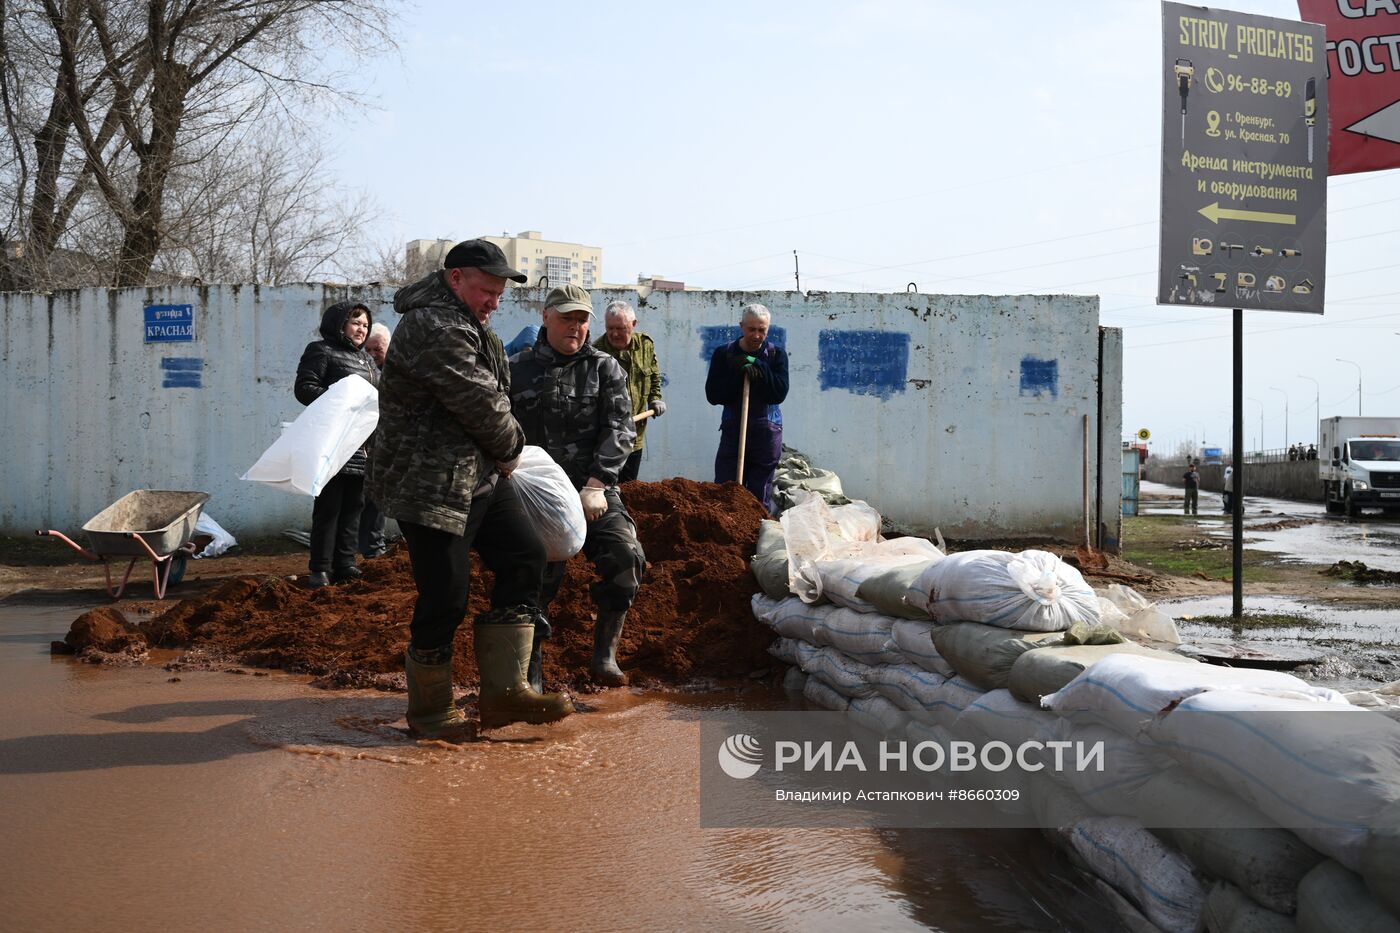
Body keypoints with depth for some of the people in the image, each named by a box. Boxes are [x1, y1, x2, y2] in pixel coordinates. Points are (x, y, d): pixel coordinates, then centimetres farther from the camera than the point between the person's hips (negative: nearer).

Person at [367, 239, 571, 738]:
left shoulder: (464, 323, 15)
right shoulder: (434, 328, -20)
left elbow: (493, 395, 20)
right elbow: (481, 406, -18)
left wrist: (502, 453, 8)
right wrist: (510, 449, -1)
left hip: (479, 476, 11)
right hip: (430, 485, -11)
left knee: (525, 556, 7)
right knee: (444, 598, -4)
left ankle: (503, 691, 10)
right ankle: (429, 711, 15)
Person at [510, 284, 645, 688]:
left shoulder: (605, 369, 8)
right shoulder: (517, 369, 9)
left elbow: (619, 430, -2)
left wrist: (596, 485, -15)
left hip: (593, 487, 1)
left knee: (626, 556, -21)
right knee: (539, 577, -12)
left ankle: (604, 655, -5)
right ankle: (529, 672, 8)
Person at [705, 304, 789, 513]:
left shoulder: (776, 355, 3)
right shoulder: (724, 354, 3)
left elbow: (779, 393, -10)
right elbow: (713, 395, -6)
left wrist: (757, 366, -16)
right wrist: (738, 373, -16)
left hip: (766, 433, 0)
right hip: (732, 430, 0)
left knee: (761, 497, 5)